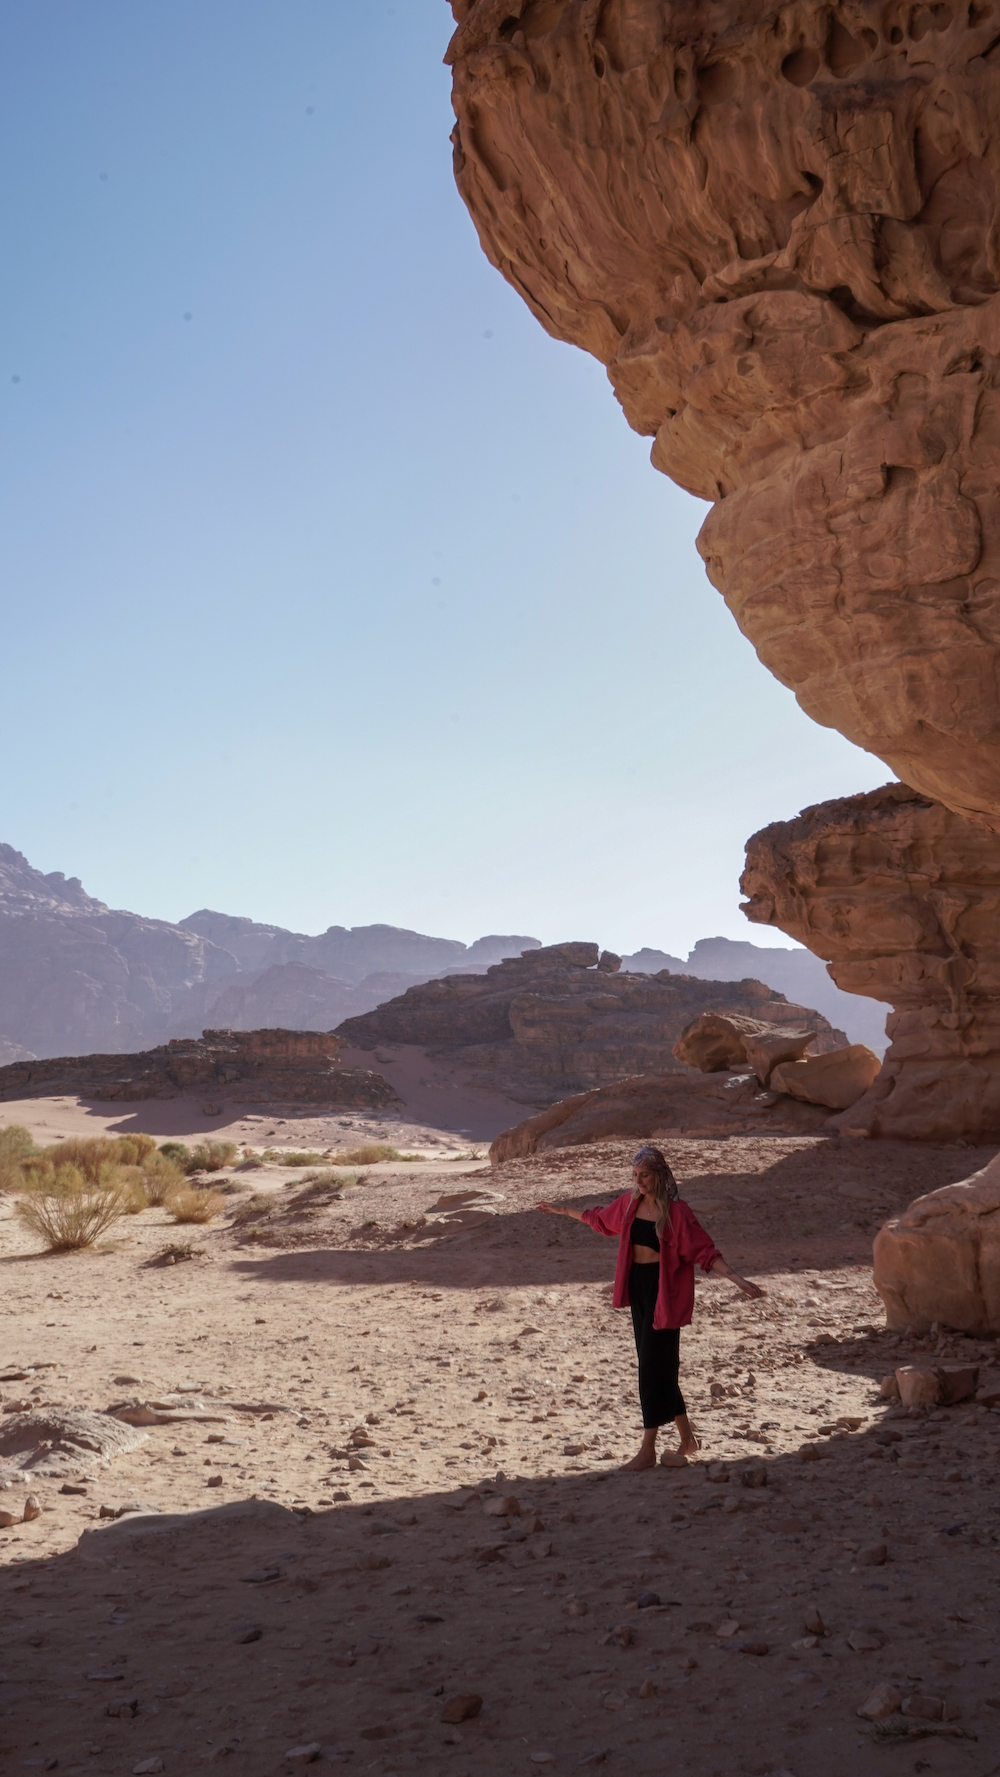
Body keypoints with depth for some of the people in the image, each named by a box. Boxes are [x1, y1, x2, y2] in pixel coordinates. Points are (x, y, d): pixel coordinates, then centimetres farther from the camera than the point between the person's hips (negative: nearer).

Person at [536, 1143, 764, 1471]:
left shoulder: (675, 1211, -14)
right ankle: (687, 1439, 26)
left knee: (652, 1367, -6)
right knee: (660, 1367, 12)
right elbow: (601, 1220, 24)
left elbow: (704, 1250, -16)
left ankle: (648, 1450, 1)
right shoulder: (629, 1203, 5)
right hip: (638, 1287, 7)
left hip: (664, 1291, -7)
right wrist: (564, 1211, 33)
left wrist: (736, 1278, -27)